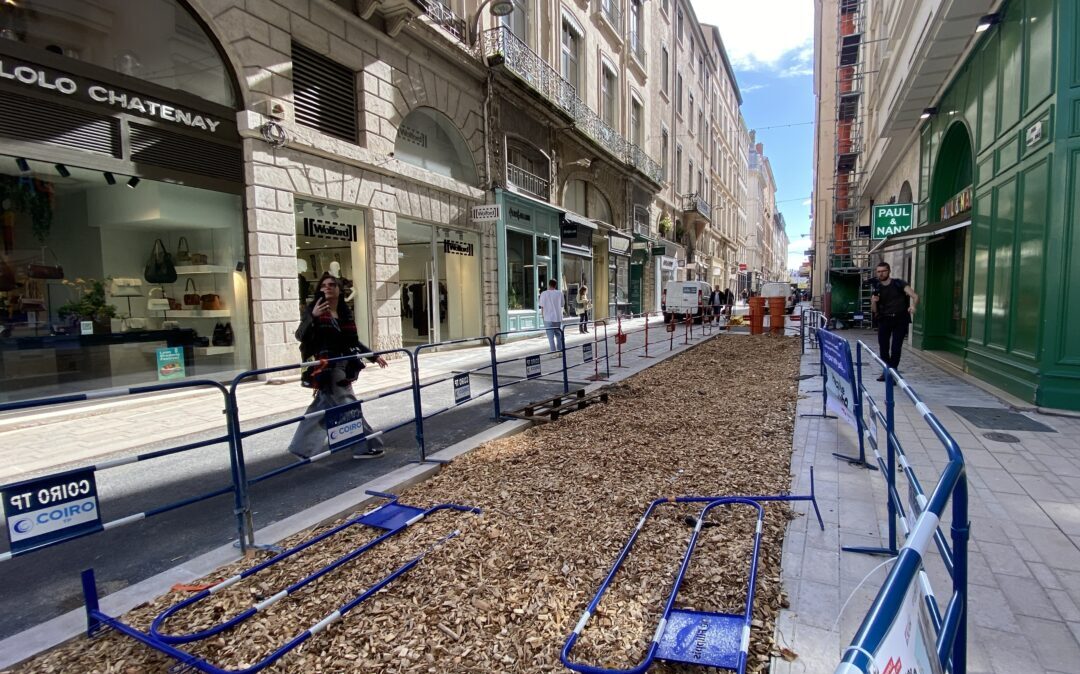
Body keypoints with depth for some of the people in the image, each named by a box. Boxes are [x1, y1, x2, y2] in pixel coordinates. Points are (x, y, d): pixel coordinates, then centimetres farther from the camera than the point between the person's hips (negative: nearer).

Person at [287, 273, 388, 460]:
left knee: (322, 407, 14)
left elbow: (354, 341, 16)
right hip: (326, 368, -7)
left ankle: (302, 447, 28)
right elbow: (300, 336, -18)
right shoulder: (314, 310, -8)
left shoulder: (345, 312, 8)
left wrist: (373, 356, 16)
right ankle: (365, 446, 8)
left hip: (342, 366, 7)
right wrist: (312, 317, -33)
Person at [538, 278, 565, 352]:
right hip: (558, 318, 3)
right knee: (559, 335, 18)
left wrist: (543, 315, 6)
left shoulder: (544, 293, -6)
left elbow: (542, 307, -6)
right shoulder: (560, 293, 1)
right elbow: (562, 305, 5)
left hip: (548, 318, -3)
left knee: (551, 337, 1)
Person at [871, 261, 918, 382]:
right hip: (884, 320, 3)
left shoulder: (899, 284, -1)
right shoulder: (877, 289, 7)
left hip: (900, 319, -3)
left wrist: (913, 305, -32)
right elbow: (874, 310, 9)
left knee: (896, 348, -5)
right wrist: (873, 302, -13)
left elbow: (914, 296, -11)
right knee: (883, 347, 3)